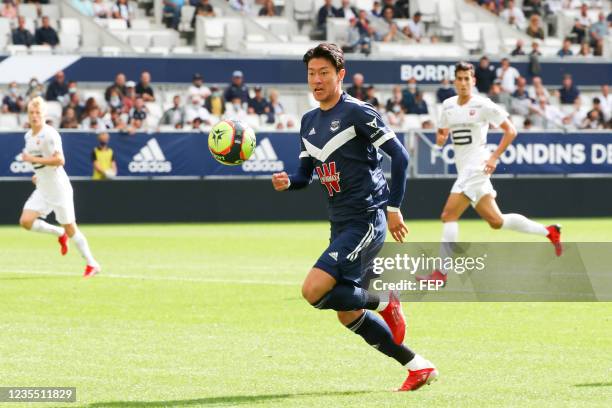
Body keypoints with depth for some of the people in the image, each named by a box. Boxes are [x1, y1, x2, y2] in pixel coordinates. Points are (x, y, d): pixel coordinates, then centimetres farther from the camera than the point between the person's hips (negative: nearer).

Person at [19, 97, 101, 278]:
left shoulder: (50, 134, -17)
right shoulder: (29, 136, 9)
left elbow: (59, 160, -26)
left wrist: (33, 159, -25)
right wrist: (39, 174, 12)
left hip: (59, 188, -7)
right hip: (42, 189, 7)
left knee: (70, 228, -1)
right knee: (26, 221, -9)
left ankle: (92, 264, 12)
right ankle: (59, 233, 15)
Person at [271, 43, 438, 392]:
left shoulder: (357, 112, -10)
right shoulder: (309, 121, 14)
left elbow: (399, 155, -12)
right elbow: (307, 172, 19)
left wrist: (393, 208, -14)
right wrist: (288, 181, -4)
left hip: (367, 220, -9)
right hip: (341, 225, 9)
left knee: (314, 291, -22)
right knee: (348, 315, 8)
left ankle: (384, 303, 0)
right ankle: (418, 367, 17)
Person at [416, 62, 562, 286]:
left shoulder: (483, 105, -8)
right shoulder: (448, 106, 11)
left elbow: (510, 131, -5)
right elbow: (442, 133, 23)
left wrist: (494, 157, -12)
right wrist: (440, 137, -2)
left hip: (476, 166, -8)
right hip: (464, 168, 8)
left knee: (448, 215, -16)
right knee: (495, 221, 10)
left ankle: (442, 272, -14)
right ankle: (549, 232, 25)